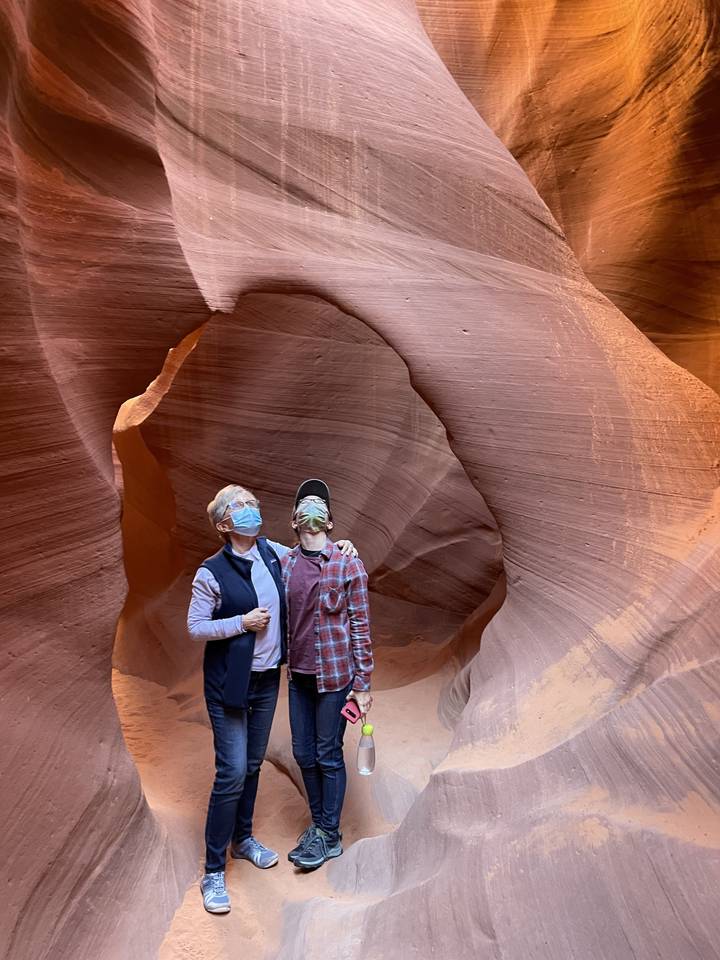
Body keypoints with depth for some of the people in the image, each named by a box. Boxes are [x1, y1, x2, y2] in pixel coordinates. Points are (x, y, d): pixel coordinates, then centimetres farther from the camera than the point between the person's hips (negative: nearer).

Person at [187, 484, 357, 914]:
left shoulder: (271, 551, 0)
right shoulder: (212, 572, -16)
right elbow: (195, 627, -12)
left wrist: (338, 546, 1)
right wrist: (242, 622, -21)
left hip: (267, 678, 6)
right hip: (230, 683, -6)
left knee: (253, 765, 19)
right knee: (232, 772, -3)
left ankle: (243, 838, 41)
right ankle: (214, 871, 13)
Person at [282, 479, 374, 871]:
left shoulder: (348, 563, -9)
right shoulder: (283, 563, 2)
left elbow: (360, 626, -7)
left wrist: (362, 684, -7)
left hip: (334, 675, -4)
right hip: (298, 675, 5)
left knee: (328, 755, 8)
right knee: (303, 753, 15)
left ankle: (328, 835, 26)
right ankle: (318, 823, 36)